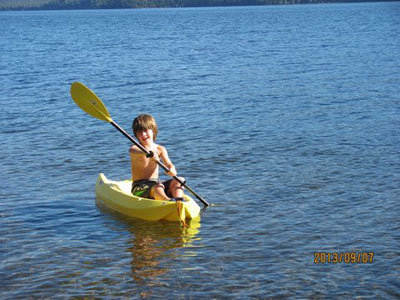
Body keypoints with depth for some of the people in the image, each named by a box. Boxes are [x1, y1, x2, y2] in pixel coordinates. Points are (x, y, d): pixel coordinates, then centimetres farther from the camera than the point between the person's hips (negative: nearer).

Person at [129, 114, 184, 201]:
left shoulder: (160, 149, 7)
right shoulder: (135, 148, -4)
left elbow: (168, 164, -8)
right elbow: (133, 151, -30)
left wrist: (171, 170, -35)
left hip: (156, 183, 5)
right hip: (139, 187, -5)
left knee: (179, 180, -15)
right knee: (157, 187, -35)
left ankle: (179, 201, -43)